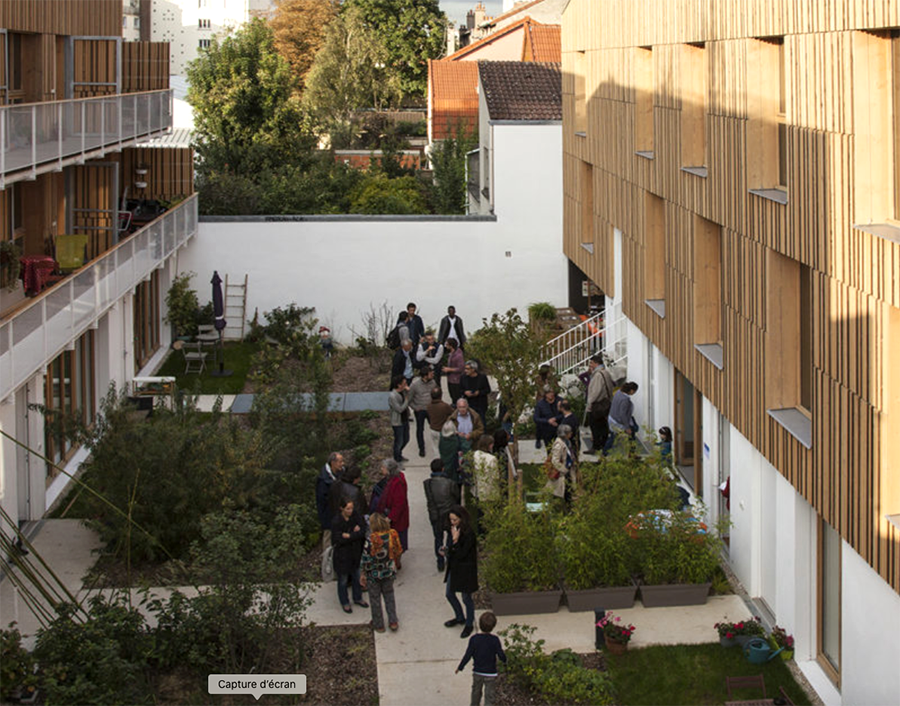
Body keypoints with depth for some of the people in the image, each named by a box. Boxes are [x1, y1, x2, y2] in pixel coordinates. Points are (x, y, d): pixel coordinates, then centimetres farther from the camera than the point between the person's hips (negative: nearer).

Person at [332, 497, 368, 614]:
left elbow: (363, 532, -16)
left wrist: (348, 535, -26)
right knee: (343, 580, 14)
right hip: (342, 555, -5)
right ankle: (344, 603, 35)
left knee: (356, 577, 23)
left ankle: (357, 598, 45)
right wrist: (355, 533, -22)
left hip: (356, 552, 5)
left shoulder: (356, 515, -12)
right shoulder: (336, 522, -26)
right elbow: (337, 540, -26)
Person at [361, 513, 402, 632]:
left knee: (375, 599, 16)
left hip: (374, 574, -4)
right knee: (389, 596, 24)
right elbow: (398, 552, -2)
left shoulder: (370, 540, -28)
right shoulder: (392, 535, -15)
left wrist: (363, 573, -6)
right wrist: (396, 563, 16)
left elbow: (366, 560, -21)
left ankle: (379, 625, 30)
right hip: (389, 572, 4)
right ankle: (393, 622, 28)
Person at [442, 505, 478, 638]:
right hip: (453, 567, 9)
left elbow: (462, 554, -25)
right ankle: (460, 618, 42)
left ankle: (469, 624, 25)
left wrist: (455, 540, -31)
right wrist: (446, 550, -3)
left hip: (465, 570, -9)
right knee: (450, 594, 20)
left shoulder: (469, 534, -24)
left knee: (466, 597, 6)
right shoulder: (454, 529, 0)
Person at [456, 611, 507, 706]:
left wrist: (460, 667, 4)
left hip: (477, 672, 2)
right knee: (489, 696, 5)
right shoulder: (494, 640, -16)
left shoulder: (474, 639, -12)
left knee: (476, 692, 23)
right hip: (490, 673, -2)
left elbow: (468, 655, -9)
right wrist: (505, 661, 10)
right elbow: (501, 655, -13)